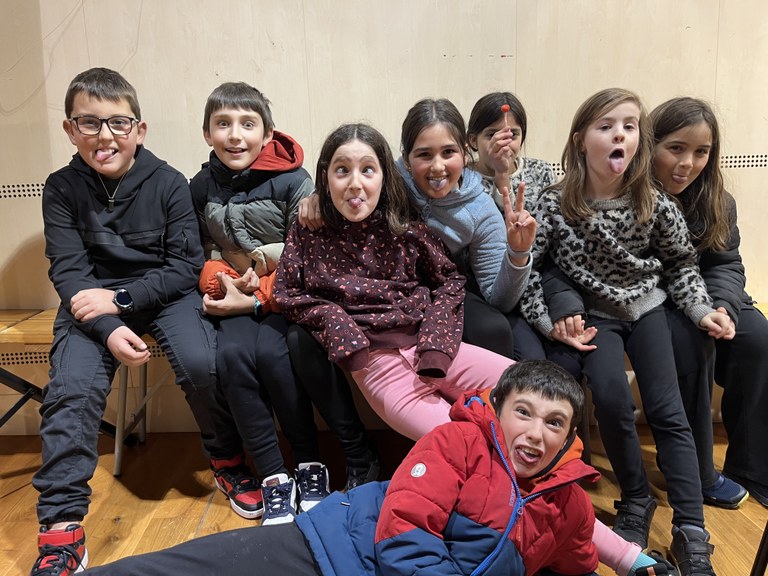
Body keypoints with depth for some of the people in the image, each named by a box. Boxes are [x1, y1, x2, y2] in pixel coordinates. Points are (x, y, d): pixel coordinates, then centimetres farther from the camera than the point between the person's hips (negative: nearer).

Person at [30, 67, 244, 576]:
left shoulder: (170, 184, -7)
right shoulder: (62, 189, -2)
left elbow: (185, 266, -8)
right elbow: (68, 271, -7)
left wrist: (121, 299, -20)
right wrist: (108, 328, -24)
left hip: (165, 292, -1)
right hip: (93, 302, 2)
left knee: (200, 363, -26)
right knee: (71, 387, -20)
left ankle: (227, 458, 3)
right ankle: (62, 525, -7)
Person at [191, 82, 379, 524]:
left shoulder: (293, 181, -6)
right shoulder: (202, 187, 7)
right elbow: (199, 252, 15)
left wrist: (257, 299, -16)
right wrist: (220, 280, -7)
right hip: (236, 297, 4)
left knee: (270, 353, -30)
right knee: (233, 354, -26)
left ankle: (309, 463, -9)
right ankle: (274, 475, -15)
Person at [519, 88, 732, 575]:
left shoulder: (655, 205, -9)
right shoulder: (555, 204, -15)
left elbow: (682, 263, 7)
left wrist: (701, 310, -4)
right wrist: (547, 321, -18)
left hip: (647, 306, 2)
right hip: (593, 314, -2)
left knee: (667, 409, -8)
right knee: (612, 399, -22)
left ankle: (692, 534, 1)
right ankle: (637, 499, 4)